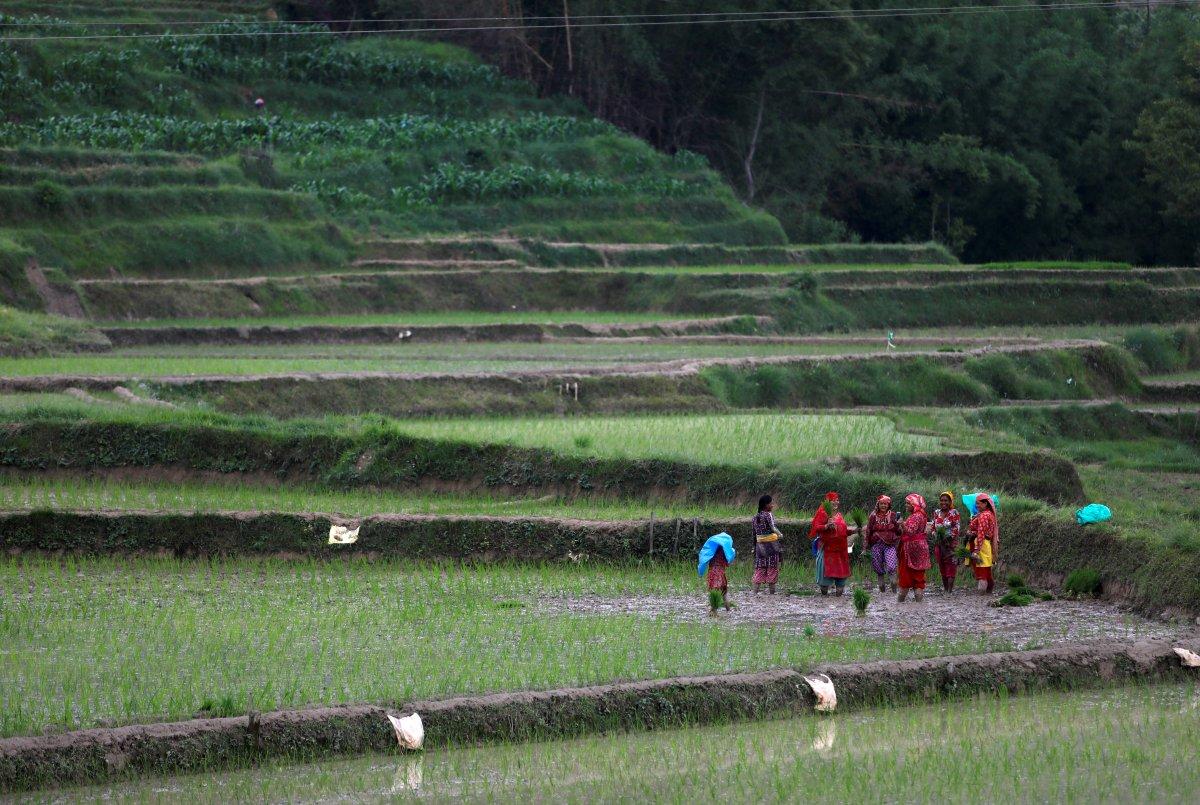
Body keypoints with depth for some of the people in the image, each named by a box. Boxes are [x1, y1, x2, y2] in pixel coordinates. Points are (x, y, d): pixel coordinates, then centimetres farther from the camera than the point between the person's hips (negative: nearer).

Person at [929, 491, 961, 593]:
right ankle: (945, 587, 14)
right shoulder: (937, 513, 12)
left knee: (951, 566, -9)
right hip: (939, 544, 5)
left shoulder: (954, 513, -3)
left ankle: (950, 589, -11)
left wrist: (949, 536, -18)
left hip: (951, 543, -5)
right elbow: (932, 526, 15)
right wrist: (935, 534, -5)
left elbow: (957, 527, -8)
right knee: (941, 566, 8)